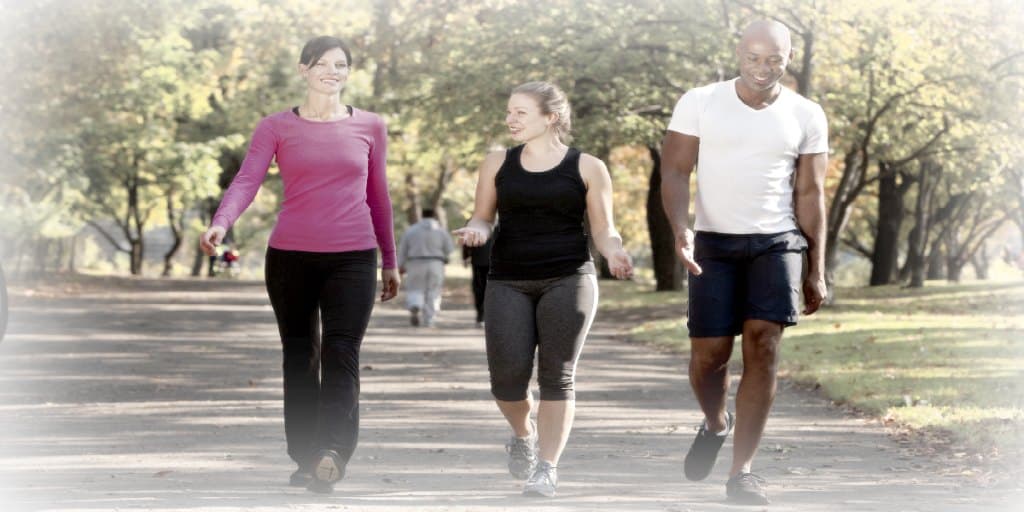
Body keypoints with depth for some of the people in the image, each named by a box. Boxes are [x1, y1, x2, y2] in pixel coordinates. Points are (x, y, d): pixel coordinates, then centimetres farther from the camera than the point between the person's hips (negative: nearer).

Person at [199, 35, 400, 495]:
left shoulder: (370, 127, 9)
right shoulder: (277, 128, 4)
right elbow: (247, 180, -8)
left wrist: (390, 260, 19)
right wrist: (220, 224, -27)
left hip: (353, 258, 0)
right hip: (290, 256, 1)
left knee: (342, 355, -15)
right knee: (299, 357, 7)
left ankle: (331, 452, -27)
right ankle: (304, 457, 13)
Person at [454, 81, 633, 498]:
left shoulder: (587, 168, 3)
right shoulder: (498, 164, 10)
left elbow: (603, 230, 6)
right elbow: (482, 218, 15)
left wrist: (615, 252, -16)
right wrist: (476, 230, -9)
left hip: (568, 280, -2)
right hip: (509, 283, 2)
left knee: (556, 376, -7)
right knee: (507, 377, -9)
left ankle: (547, 468, -1)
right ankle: (523, 434, 23)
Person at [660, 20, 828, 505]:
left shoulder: (806, 116, 3)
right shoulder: (699, 103, -1)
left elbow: (810, 195, 6)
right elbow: (675, 172, -3)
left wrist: (817, 271, 4)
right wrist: (680, 229, -21)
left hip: (777, 242, 0)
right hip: (714, 243, 0)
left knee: (762, 348, -12)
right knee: (709, 353, -3)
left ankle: (741, 471, -7)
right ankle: (715, 424, 32)